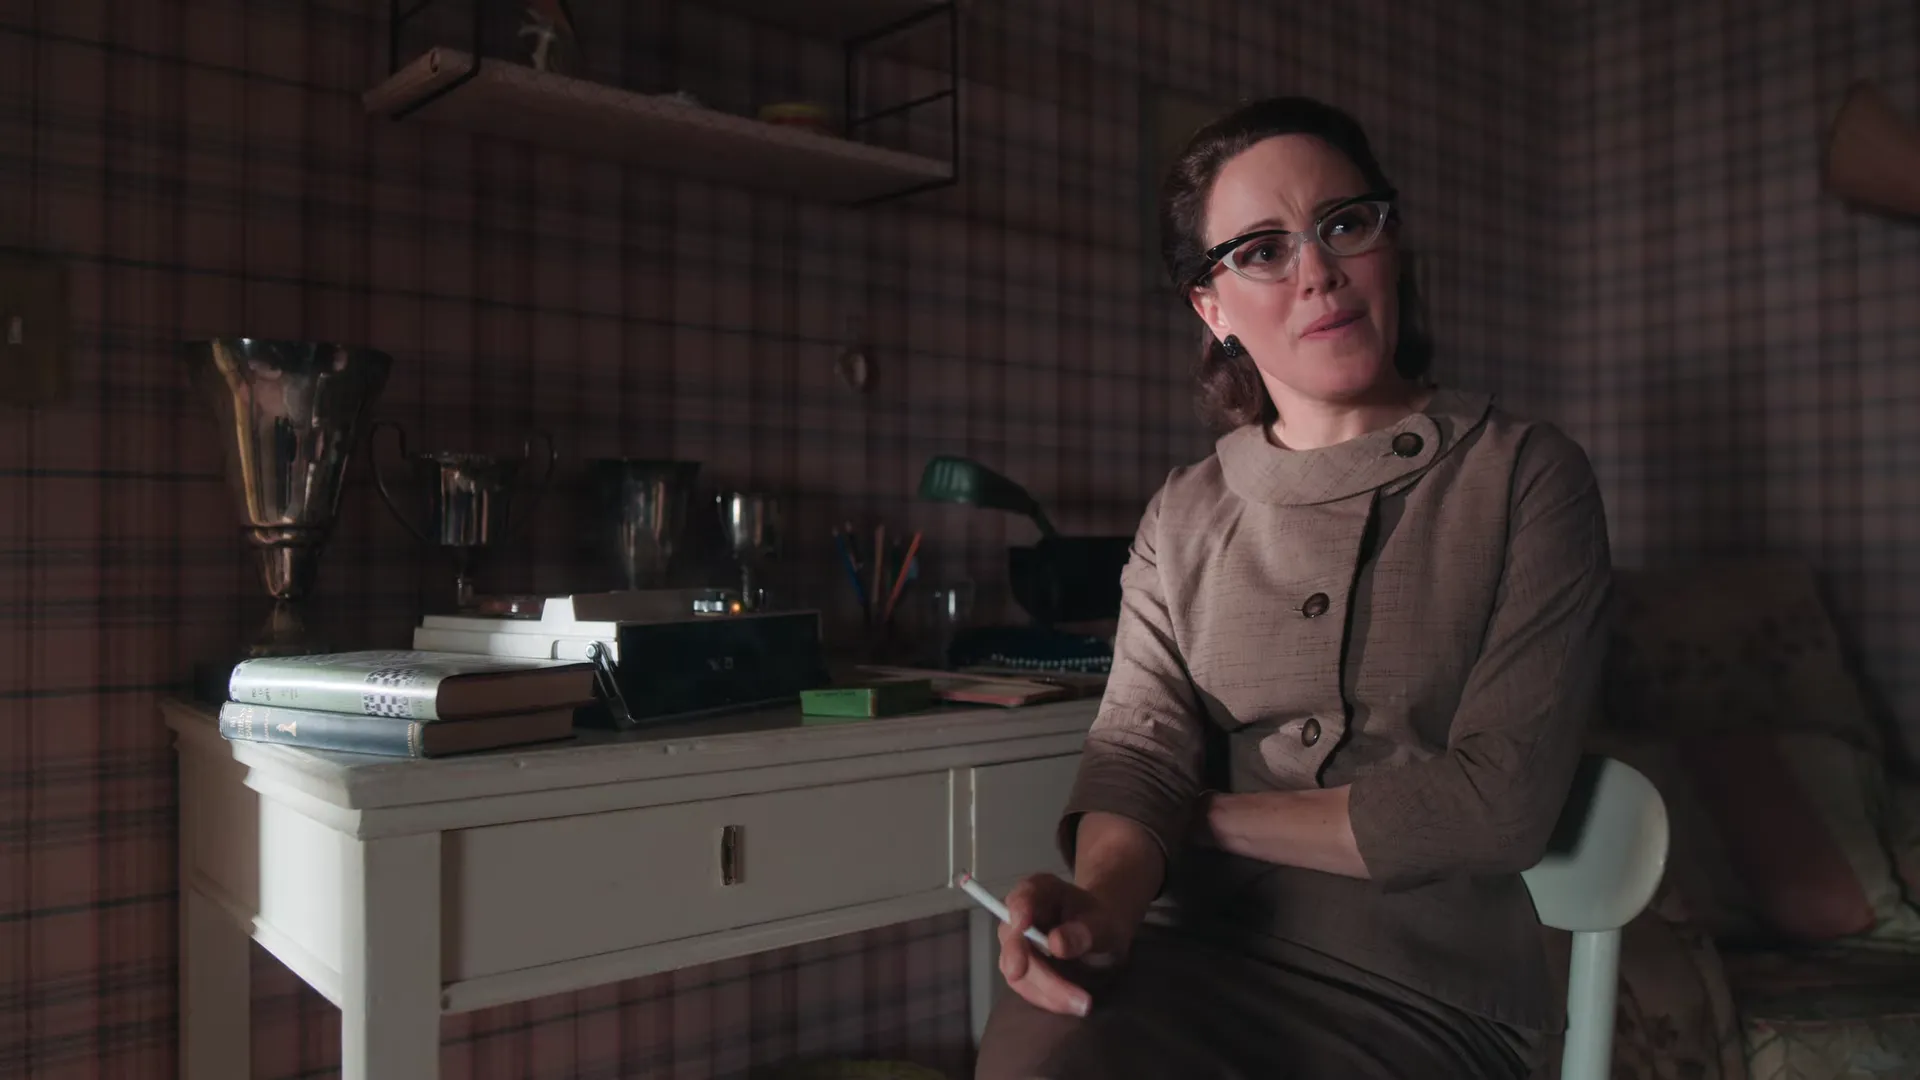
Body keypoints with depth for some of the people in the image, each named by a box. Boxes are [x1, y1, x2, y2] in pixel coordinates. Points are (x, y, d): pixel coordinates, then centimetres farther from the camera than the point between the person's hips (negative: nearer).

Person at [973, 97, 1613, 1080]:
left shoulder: (1524, 476, -1)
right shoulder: (1183, 516, 9)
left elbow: (1495, 804, -9)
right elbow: (1139, 749, -3)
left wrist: (1203, 815, -6)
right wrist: (1103, 894, -26)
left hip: (1420, 988, -2)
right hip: (1201, 951, 2)